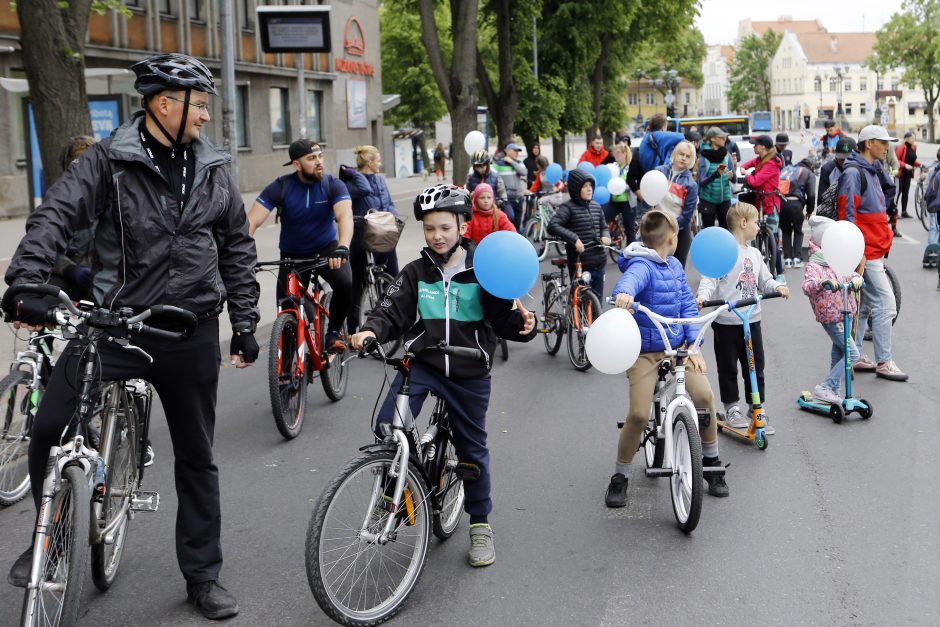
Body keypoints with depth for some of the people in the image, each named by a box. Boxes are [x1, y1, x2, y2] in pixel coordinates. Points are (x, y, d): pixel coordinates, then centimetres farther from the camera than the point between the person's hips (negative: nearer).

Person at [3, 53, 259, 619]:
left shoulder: (214, 170, 7)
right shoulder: (110, 160, -4)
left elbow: (239, 249, 13)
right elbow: (56, 215, -13)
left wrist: (245, 324, 10)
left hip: (192, 333, 3)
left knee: (197, 458, 11)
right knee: (50, 430, -13)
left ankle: (203, 576, 26)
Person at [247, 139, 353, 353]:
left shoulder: (333, 185, -15)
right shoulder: (281, 187, -16)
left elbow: (345, 216, -32)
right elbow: (252, 222, -24)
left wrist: (342, 247, -52)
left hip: (326, 249, 0)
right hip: (293, 254, 0)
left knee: (345, 283, -29)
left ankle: (334, 330, -3)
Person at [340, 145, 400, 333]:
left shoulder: (380, 179, 12)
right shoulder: (351, 182, -10)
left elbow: (390, 204, 15)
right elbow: (364, 189, -31)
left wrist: (392, 214, -6)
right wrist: (351, 173, -17)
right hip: (361, 237, -6)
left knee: (393, 278, 5)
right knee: (358, 282, 2)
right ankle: (352, 328, 12)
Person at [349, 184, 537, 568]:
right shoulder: (416, 273, 1)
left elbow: (503, 320, -2)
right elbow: (392, 311, -3)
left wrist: (521, 323, -24)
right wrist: (371, 330, -23)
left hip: (470, 373, -1)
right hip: (422, 363, 1)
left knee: (472, 448, 10)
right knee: (387, 429, -20)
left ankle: (480, 524, 28)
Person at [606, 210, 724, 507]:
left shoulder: (675, 266, 10)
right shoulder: (642, 265, -14)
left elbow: (688, 305, 9)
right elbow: (630, 279, -38)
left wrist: (694, 346, -3)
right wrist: (624, 294, -62)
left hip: (678, 347, 6)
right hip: (645, 351, -5)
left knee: (704, 395, -16)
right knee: (638, 415, -15)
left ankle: (711, 461, 7)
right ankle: (620, 477, 9)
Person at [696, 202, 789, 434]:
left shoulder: (754, 253, 13)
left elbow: (764, 280, 19)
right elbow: (710, 279, -14)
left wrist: (777, 287, -1)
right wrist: (703, 296, -32)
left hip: (752, 319, 6)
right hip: (727, 321, -6)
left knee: (756, 367, 9)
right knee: (728, 367, 5)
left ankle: (757, 409, 19)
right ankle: (732, 409, 19)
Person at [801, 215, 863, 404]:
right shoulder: (813, 265, -15)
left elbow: (851, 274, 10)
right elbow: (807, 286, -31)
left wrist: (856, 279, -13)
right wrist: (823, 282, -50)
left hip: (842, 314, 9)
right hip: (830, 316, -9)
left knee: (838, 352, 18)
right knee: (852, 353, -13)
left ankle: (834, 391, 29)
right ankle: (824, 387, -10)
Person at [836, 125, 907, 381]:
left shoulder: (872, 171, 17)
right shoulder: (853, 173, -15)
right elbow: (847, 214, -20)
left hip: (874, 249, 10)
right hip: (866, 251, -10)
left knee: (864, 304, 12)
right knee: (884, 303, -8)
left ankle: (853, 356, 19)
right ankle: (883, 362, -2)